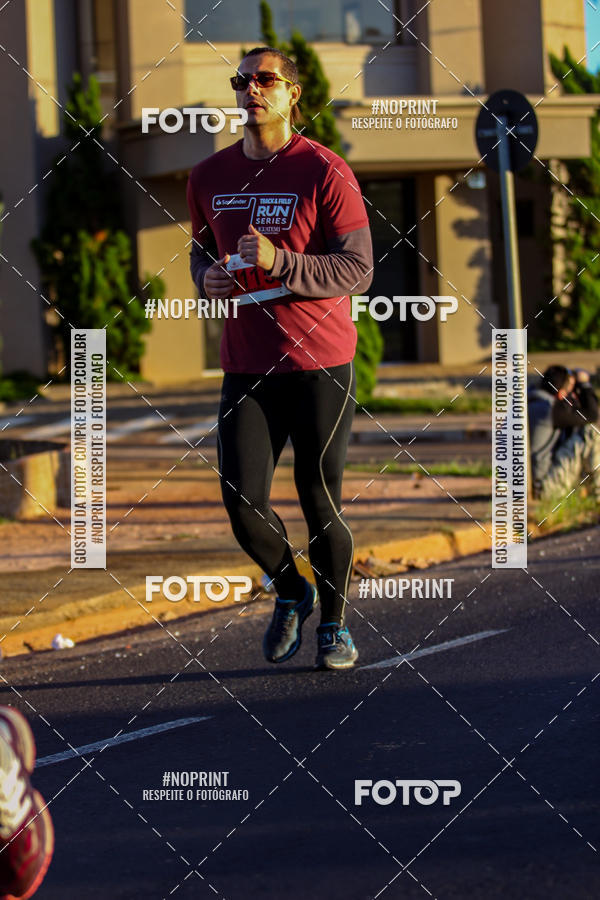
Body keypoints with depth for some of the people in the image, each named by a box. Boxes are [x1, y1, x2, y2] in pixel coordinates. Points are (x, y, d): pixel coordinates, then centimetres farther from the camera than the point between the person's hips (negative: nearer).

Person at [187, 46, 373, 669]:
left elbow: (358, 268, -9)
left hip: (319, 363, -4)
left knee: (321, 500, 1)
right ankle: (291, 592, 24)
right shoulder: (209, 177, 9)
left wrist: (282, 264, -23)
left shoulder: (324, 173, -6)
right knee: (241, 501, -4)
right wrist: (205, 277, 2)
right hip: (245, 362, 4)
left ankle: (334, 625, 19)